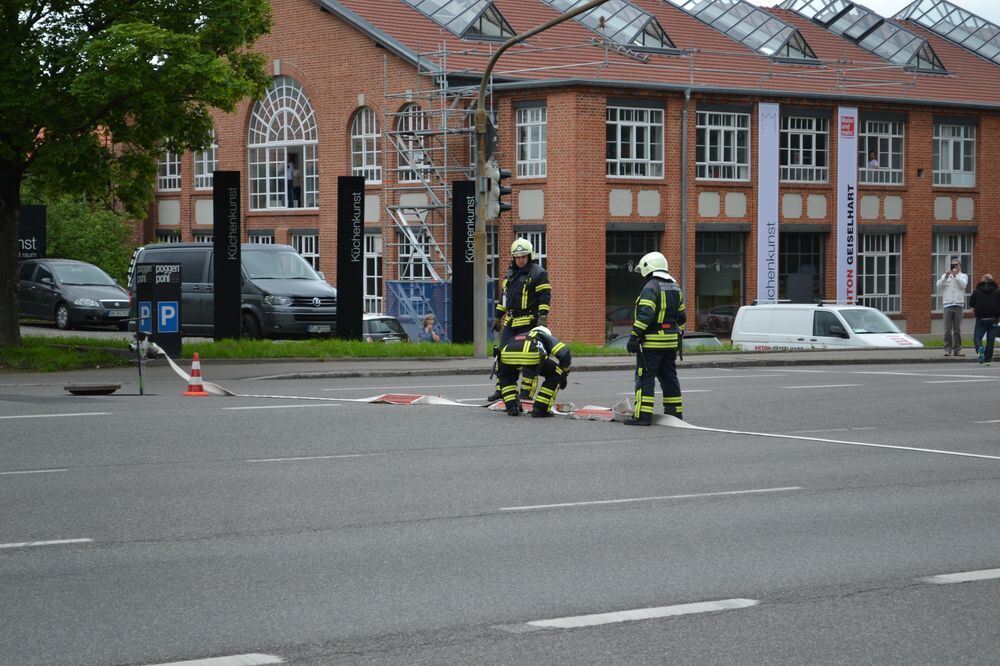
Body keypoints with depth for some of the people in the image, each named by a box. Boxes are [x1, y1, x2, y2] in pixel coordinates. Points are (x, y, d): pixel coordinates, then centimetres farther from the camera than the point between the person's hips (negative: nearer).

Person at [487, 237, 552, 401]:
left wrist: (543, 316, -21)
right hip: (510, 322, 7)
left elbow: (545, 297, -11)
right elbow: (503, 296, 25)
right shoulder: (510, 274, 17)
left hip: (529, 322, -7)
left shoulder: (538, 273, -5)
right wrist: (497, 316, 22)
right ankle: (500, 390, 9)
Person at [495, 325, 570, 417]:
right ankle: (540, 409, 15)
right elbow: (564, 352, 16)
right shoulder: (548, 337, 37)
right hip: (533, 357, -4)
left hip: (506, 355, 4)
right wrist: (563, 374, 32)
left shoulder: (515, 337, 47)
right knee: (555, 375, 21)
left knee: (505, 375, 38)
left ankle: (511, 407, 23)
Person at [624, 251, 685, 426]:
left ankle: (643, 415, -12)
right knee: (669, 377, 15)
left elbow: (645, 314, -21)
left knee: (645, 377, -7)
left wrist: (634, 336, -20)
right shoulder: (675, 287, 15)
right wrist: (678, 335, 25)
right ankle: (675, 412, 19)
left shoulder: (651, 287, -11)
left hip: (651, 341, -8)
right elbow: (681, 316, 19)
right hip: (670, 342, 8)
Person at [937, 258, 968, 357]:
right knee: (947, 330, -5)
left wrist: (956, 275, -11)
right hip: (947, 305, 0)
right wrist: (946, 277, -12)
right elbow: (939, 285, 0)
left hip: (958, 305, 0)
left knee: (957, 329, 2)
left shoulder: (963, 276, 11)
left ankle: (957, 350, 5)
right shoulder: (945, 276, 14)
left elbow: (963, 285, -7)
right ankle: (947, 349, -3)